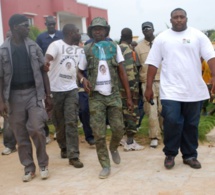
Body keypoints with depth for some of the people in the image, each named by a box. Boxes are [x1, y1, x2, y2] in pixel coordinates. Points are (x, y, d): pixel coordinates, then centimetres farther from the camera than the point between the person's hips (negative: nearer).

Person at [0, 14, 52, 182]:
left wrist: (48, 95, 4)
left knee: (36, 129, -10)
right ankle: (29, 168, 19)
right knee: (21, 135, 5)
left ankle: (43, 164, 9)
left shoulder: (33, 47, 4)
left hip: (33, 92, 0)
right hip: (15, 95, 0)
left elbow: (43, 72, 7)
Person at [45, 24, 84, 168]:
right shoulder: (56, 45, -8)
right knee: (59, 122, 9)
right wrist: (46, 62, -48)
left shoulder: (79, 50, 10)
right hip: (55, 89, -3)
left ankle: (73, 155, -2)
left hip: (71, 89, 3)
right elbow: (48, 56, -27)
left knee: (72, 122, -5)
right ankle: (64, 148, 31)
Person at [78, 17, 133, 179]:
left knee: (118, 129, -1)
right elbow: (79, 71, 15)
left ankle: (113, 148, 33)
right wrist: (83, 80, -11)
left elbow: (122, 72, 4)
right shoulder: (87, 50, 5)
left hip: (113, 94, 0)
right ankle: (105, 166, 12)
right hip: (96, 96, 0)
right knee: (99, 134, -1)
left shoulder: (114, 47, 4)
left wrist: (129, 96, -1)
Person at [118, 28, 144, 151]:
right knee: (132, 112, -5)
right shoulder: (127, 48, -13)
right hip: (129, 85, -9)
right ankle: (130, 143, -3)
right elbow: (129, 68, -20)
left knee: (124, 111, 17)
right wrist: (133, 85, -18)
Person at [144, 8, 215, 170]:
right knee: (172, 123, -7)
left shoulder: (198, 35, 4)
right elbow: (153, 64, 4)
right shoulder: (162, 38, 5)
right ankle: (170, 154, 13)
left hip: (194, 90, 1)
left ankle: (190, 155, 22)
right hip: (171, 90, -1)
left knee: (191, 124, 8)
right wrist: (149, 87, 0)